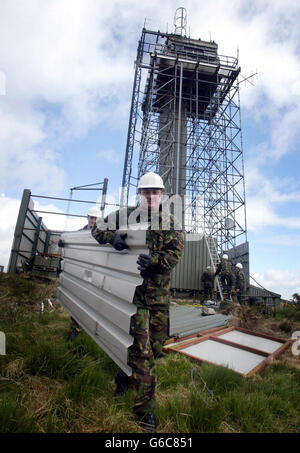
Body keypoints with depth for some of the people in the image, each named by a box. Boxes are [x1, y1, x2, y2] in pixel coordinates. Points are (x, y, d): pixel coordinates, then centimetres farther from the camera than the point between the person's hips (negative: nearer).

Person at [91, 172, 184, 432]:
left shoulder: (171, 223, 5)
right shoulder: (126, 215, 2)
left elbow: (176, 251, -9)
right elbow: (97, 228, 7)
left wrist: (155, 261, -29)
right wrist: (112, 236, -16)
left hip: (160, 294, 4)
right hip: (133, 290, -3)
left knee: (156, 347, 16)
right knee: (141, 350, -3)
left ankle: (125, 373, 44)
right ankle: (146, 411, 14)